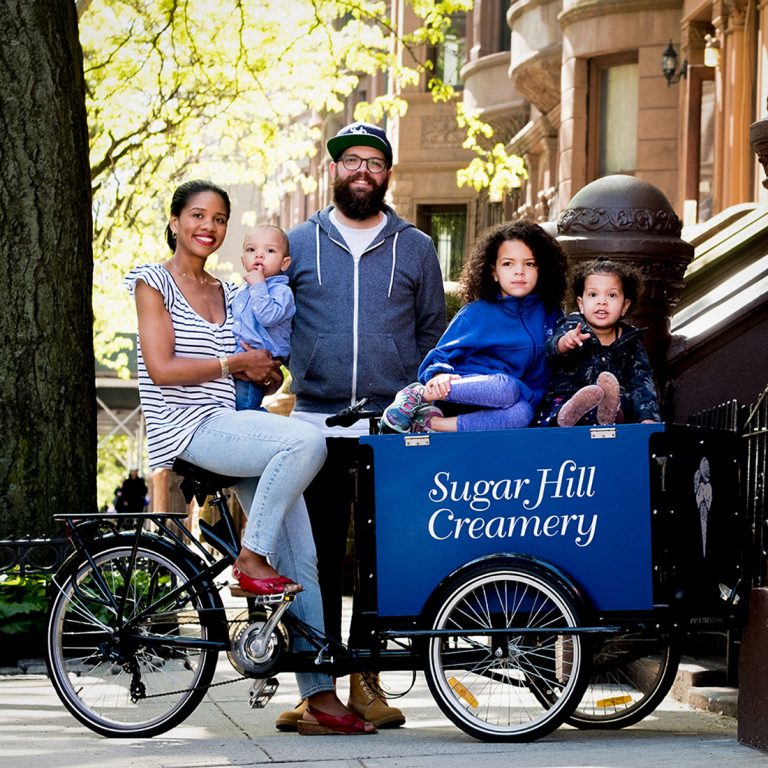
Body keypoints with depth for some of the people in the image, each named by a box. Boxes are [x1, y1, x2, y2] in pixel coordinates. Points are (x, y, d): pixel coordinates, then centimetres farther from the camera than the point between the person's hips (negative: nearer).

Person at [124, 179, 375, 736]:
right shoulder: (154, 282, 2)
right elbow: (161, 368, -9)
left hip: (234, 426, 6)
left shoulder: (228, 294, 21)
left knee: (301, 559, -6)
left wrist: (265, 374, 1)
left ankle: (320, 697, -7)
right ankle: (251, 558, -17)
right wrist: (234, 364, -6)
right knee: (307, 441, -31)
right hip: (188, 429, -6)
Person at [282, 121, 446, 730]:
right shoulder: (298, 244, 10)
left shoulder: (416, 249, 11)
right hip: (315, 423, 0)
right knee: (319, 555, -1)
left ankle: (365, 678, 10)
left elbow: (433, 337, 15)